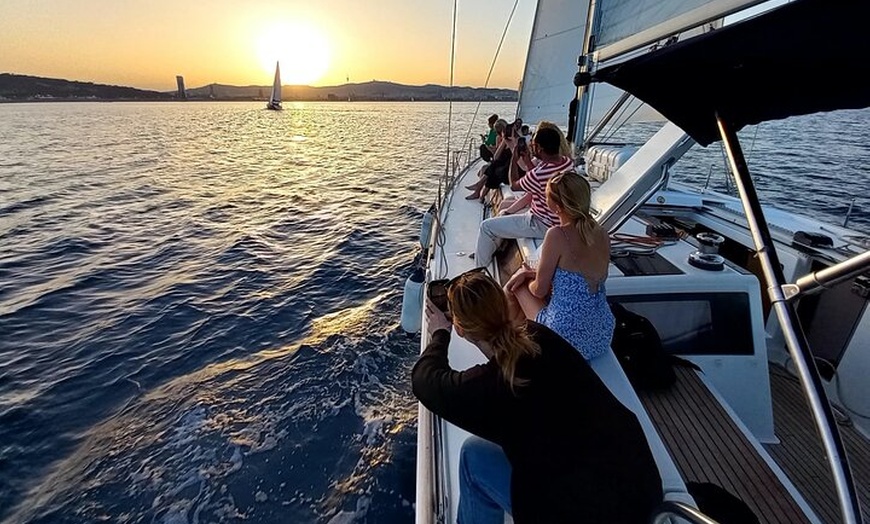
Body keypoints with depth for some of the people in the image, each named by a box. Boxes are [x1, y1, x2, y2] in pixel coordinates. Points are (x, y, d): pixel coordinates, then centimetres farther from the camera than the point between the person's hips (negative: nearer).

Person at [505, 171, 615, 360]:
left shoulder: (557, 235, -20)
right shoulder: (603, 235, -1)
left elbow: (539, 290, -12)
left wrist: (527, 275, 11)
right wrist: (531, 273, 9)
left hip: (568, 339, -6)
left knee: (520, 285, 18)